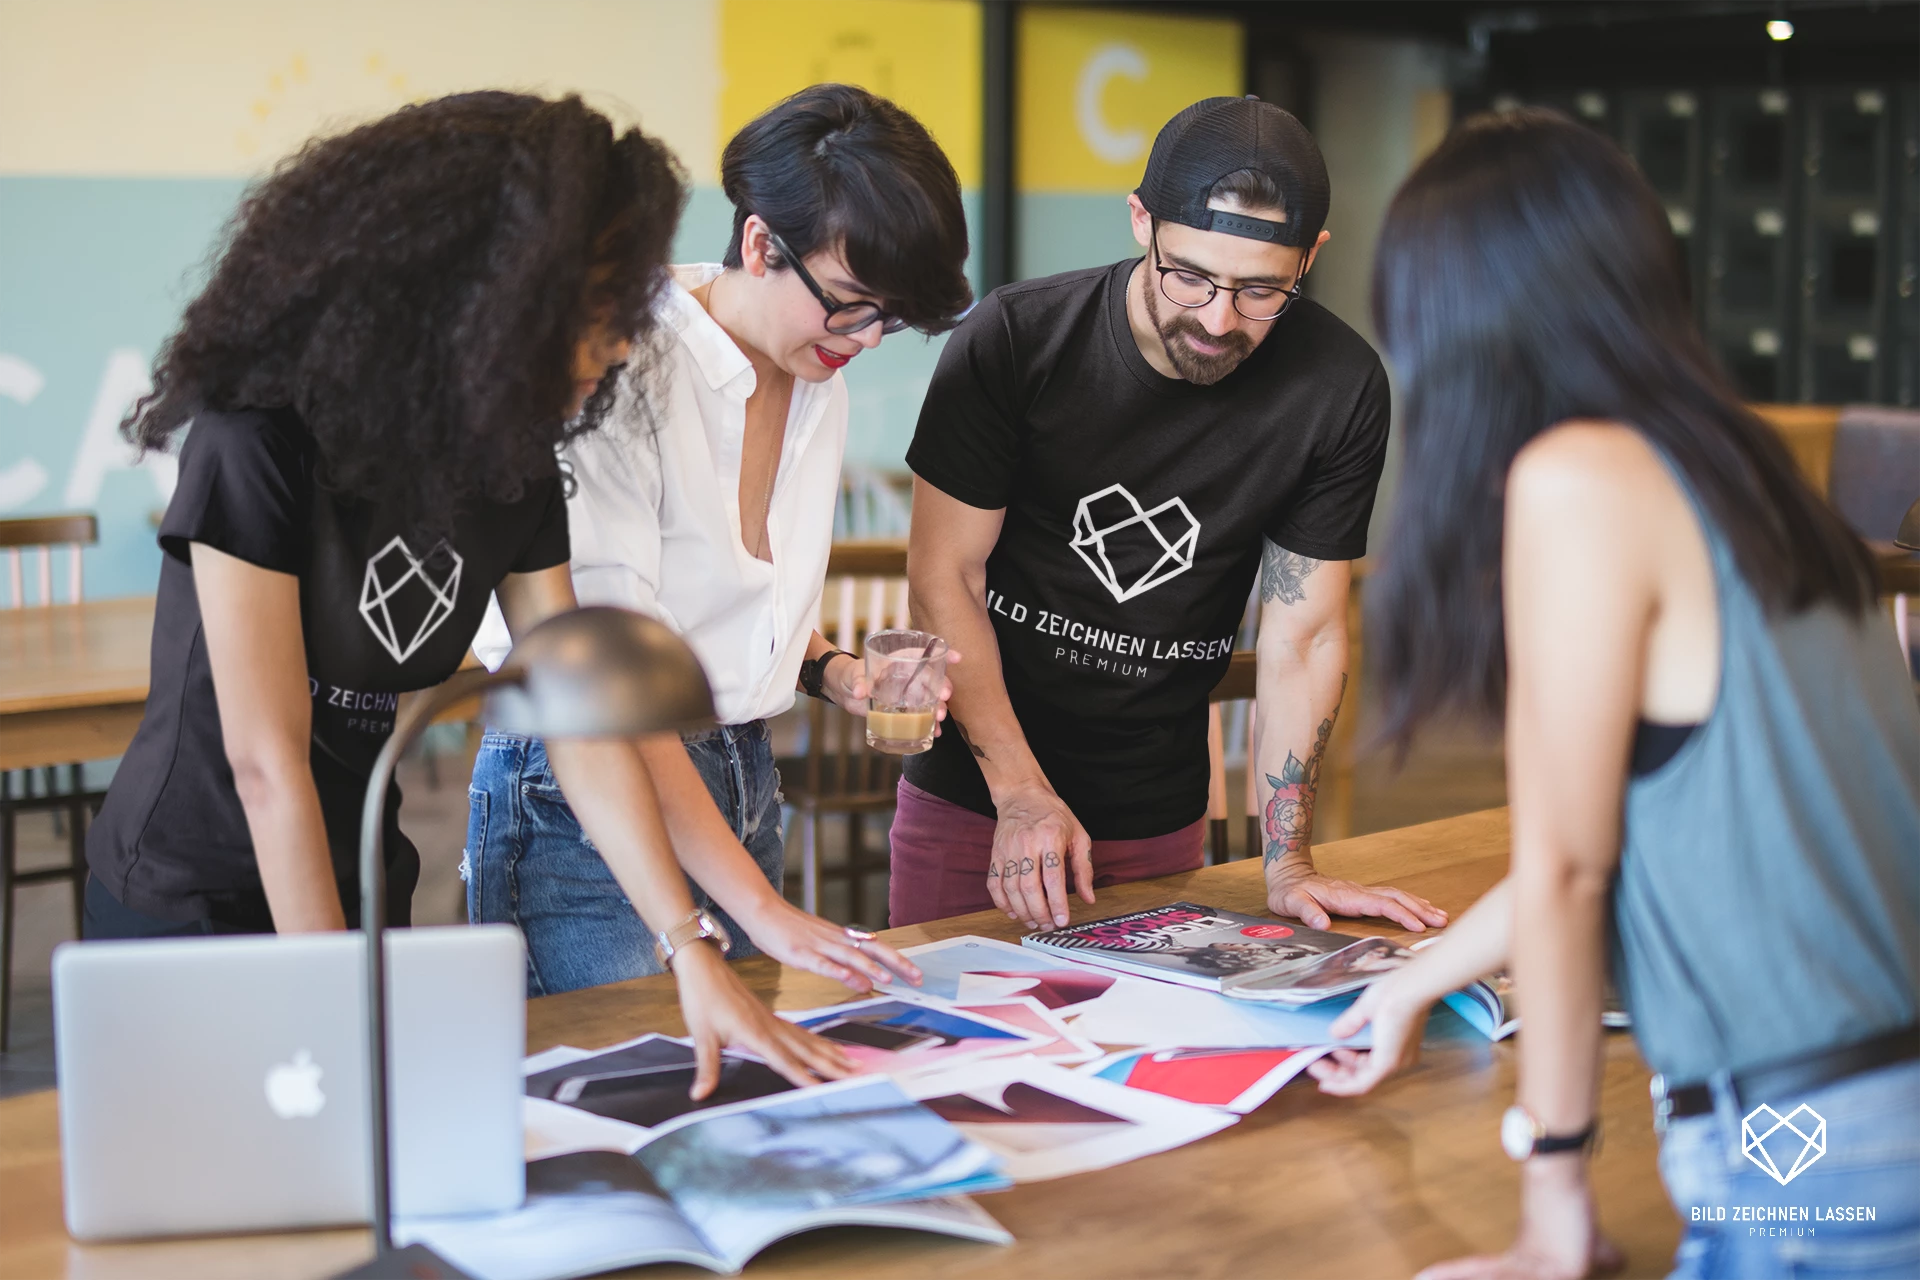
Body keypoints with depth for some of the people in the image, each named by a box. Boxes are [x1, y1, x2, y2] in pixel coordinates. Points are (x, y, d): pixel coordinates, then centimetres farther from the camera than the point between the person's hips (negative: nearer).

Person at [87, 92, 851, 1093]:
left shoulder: (512, 457, -3)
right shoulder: (264, 435, -24)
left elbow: (583, 720, -5)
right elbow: (267, 760, -24)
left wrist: (692, 952, -14)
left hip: (361, 897, 6)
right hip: (185, 911, -6)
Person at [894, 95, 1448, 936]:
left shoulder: (1339, 390, -12)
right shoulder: (1012, 339, -16)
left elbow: (1302, 638, -5)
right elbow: (944, 577, -11)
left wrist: (1287, 867, -9)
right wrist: (1022, 793, -18)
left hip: (1161, 823, 2)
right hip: (975, 797, -1)